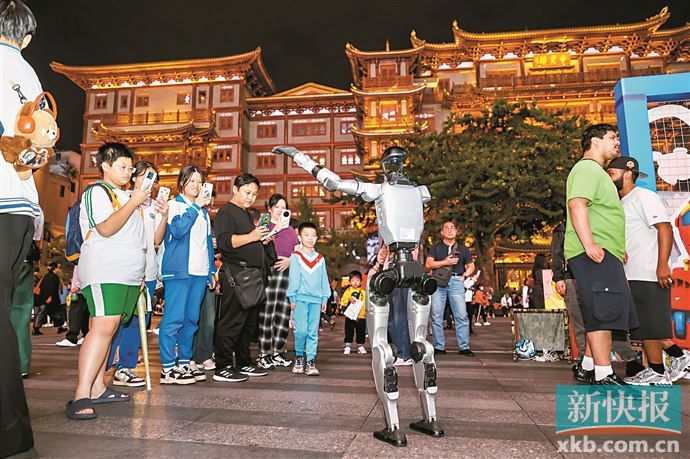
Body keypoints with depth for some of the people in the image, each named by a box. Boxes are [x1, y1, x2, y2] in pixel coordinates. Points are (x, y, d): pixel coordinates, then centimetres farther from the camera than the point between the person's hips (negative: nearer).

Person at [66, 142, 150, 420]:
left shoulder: (124, 195, 24)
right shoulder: (97, 192, -2)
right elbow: (106, 228, -16)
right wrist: (133, 203, -11)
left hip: (128, 274, 9)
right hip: (104, 272, -9)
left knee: (108, 329, 7)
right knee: (103, 327, -18)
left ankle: (98, 388, 10)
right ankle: (81, 397, -19)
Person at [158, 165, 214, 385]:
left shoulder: (204, 211, 21)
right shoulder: (174, 205, 2)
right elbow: (178, 229, -16)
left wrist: (212, 271, 16)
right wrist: (195, 206, -13)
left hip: (200, 272, 7)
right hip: (179, 270, -6)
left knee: (191, 319, 9)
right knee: (174, 319, -7)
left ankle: (184, 362, 17)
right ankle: (168, 368, -1)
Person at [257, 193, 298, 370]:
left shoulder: (290, 229, 23)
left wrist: (290, 260, -1)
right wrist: (275, 230, -10)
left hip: (287, 272, 5)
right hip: (267, 271, -4)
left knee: (284, 314, 1)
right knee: (266, 313, -10)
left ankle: (277, 353, 8)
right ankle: (264, 354, -4)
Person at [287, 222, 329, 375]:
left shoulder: (320, 258, 15)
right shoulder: (296, 256, 3)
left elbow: (324, 279, 16)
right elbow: (293, 278, 0)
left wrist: (325, 299, 11)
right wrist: (292, 298, -4)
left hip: (316, 299, 4)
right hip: (301, 298, -3)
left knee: (313, 332, 3)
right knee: (301, 330, -8)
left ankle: (310, 361, 9)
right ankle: (299, 357, 13)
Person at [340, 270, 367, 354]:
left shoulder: (363, 292, 7)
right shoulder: (348, 291, 4)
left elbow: (366, 303, 4)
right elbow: (343, 302, -3)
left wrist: (365, 311, -12)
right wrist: (349, 300, -20)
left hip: (361, 316, 1)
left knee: (361, 332, 8)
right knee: (349, 332, 2)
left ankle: (361, 347, 20)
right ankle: (347, 347, 8)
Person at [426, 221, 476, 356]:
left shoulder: (462, 248, 17)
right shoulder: (435, 247, 13)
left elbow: (471, 266, 22)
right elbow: (428, 264, 1)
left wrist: (464, 275, 4)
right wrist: (445, 262, -9)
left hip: (456, 281, 0)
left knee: (461, 315, -6)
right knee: (436, 316, -1)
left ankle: (464, 347, 0)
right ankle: (439, 347, 7)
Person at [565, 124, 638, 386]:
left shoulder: (598, 172, 28)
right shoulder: (587, 168, -6)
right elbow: (577, 204, -21)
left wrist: (619, 247, 32)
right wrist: (589, 243, -30)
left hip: (605, 254, 11)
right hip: (594, 254, -11)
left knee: (601, 314, 13)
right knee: (603, 312, -13)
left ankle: (588, 366, 21)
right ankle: (604, 376, -12)